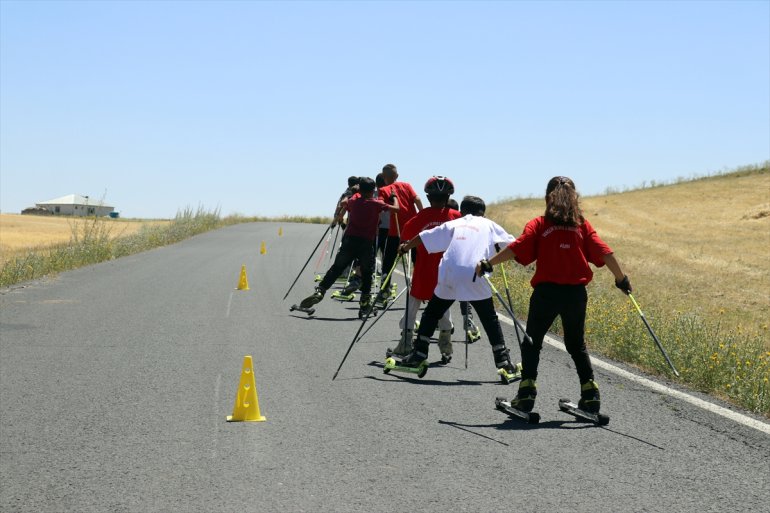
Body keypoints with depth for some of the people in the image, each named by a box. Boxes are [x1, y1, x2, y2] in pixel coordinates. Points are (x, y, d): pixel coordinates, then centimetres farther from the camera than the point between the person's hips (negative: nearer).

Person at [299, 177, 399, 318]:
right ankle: (365, 304, 7)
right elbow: (396, 208, 3)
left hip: (349, 239, 2)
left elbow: (344, 203, 33)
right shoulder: (377, 204, 1)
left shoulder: (353, 201, 12)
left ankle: (319, 291, -2)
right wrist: (394, 197, 21)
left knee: (336, 268, 9)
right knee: (366, 273, 10)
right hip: (367, 243, -2)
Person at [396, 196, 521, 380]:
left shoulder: (453, 224, 22)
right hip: (476, 278, -1)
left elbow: (423, 238, 23)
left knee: (432, 313, 18)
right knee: (490, 320, 9)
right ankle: (504, 364, 4)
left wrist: (405, 247, 39)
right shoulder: (488, 225, 19)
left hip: (449, 276, 1)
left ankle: (418, 356, 17)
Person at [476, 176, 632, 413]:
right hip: (575, 293, 3)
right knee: (576, 344, 19)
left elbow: (516, 248, -11)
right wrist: (621, 278, 12)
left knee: (532, 342, 12)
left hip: (546, 292, -2)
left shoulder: (539, 225, 1)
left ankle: (527, 389, -1)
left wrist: (488, 264, -8)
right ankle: (590, 391, 8)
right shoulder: (582, 225, 8)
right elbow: (604, 253, 2)